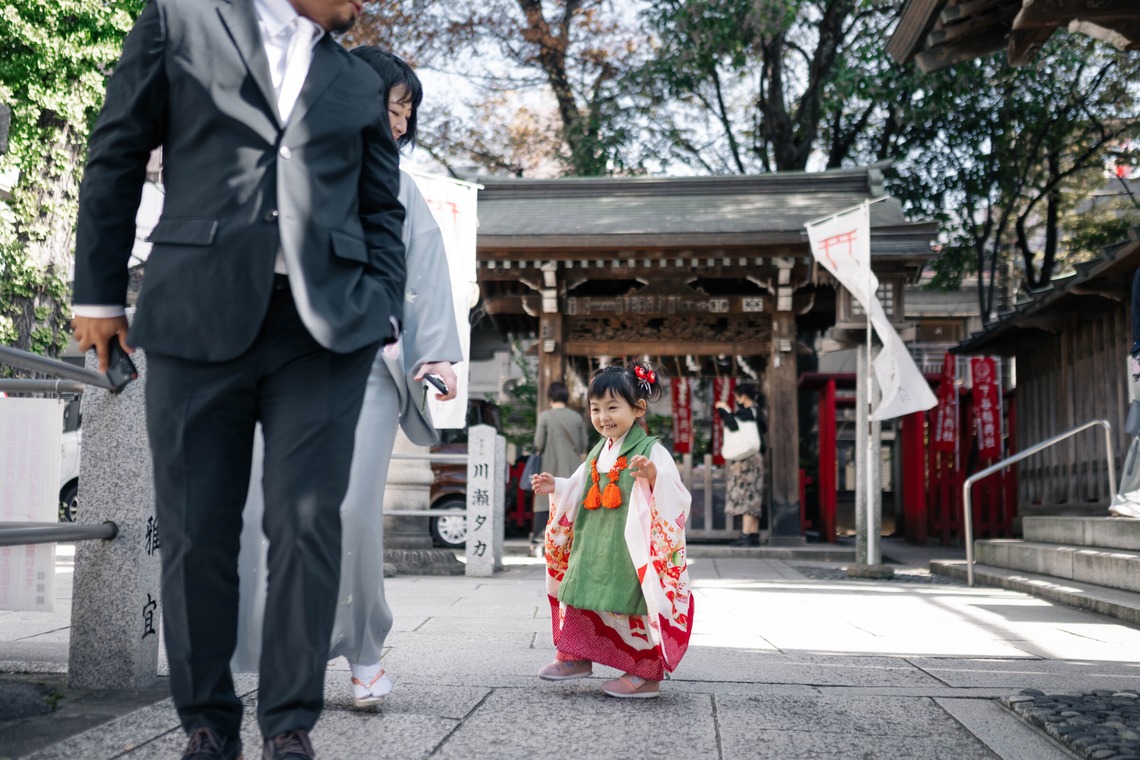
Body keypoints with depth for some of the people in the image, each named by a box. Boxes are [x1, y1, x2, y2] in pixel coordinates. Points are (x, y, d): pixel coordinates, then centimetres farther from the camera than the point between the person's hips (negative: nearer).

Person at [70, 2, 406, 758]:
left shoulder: (360, 84, 19)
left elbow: (383, 212, 20)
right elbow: (117, 157, 9)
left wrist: (381, 312, 5)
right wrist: (99, 290, 6)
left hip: (322, 326, 2)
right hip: (199, 318, -1)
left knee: (307, 522, -5)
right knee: (197, 530, 2)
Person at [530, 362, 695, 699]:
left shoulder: (651, 451, -10)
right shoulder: (598, 454, 13)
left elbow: (675, 497, -21)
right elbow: (579, 492, 25)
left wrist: (654, 476, -39)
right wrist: (557, 487, 10)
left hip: (631, 551, -7)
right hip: (593, 548, 8)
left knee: (632, 604, -2)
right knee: (580, 596, 14)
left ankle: (646, 675, 12)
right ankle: (575, 658, 32)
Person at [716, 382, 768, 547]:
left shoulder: (749, 412, -12)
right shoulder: (756, 411, 17)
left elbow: (733, 424, -26)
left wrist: (724, 410, -12)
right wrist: (726, 412, 15)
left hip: (747, 458, -10)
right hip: (754, 458, 10)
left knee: (746, 495, -12)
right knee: (753, 497, 9)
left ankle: (745, 536, -16)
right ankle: (754, 535, 10)